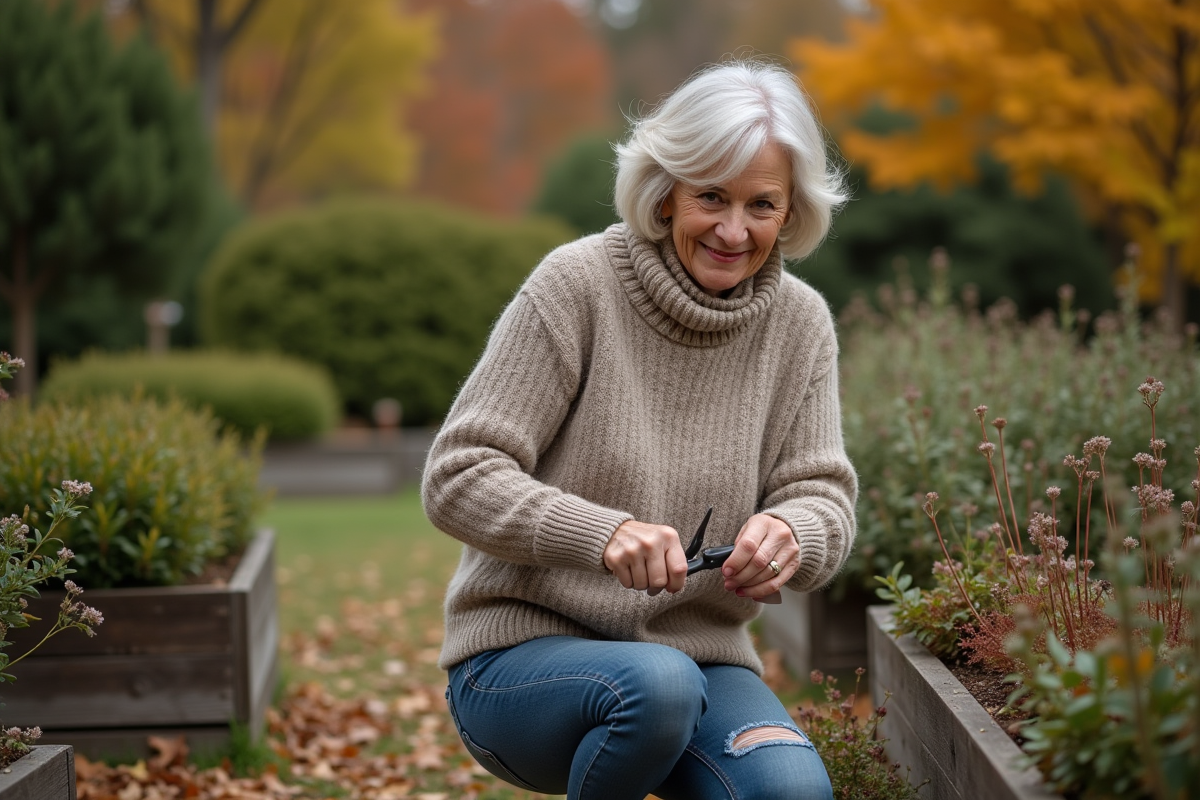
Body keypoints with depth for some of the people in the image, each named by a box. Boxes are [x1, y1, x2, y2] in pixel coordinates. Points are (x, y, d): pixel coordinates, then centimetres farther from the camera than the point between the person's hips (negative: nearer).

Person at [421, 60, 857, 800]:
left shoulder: (799, 324, 2)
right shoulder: (577, 286, -11)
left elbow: (824, 499, 2)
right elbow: (457, 479, -14)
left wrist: (791, 533, -23)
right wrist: (603, 532, -31)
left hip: (700, 658, 3)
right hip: (521, 655, -3)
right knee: (657, 684, -36)